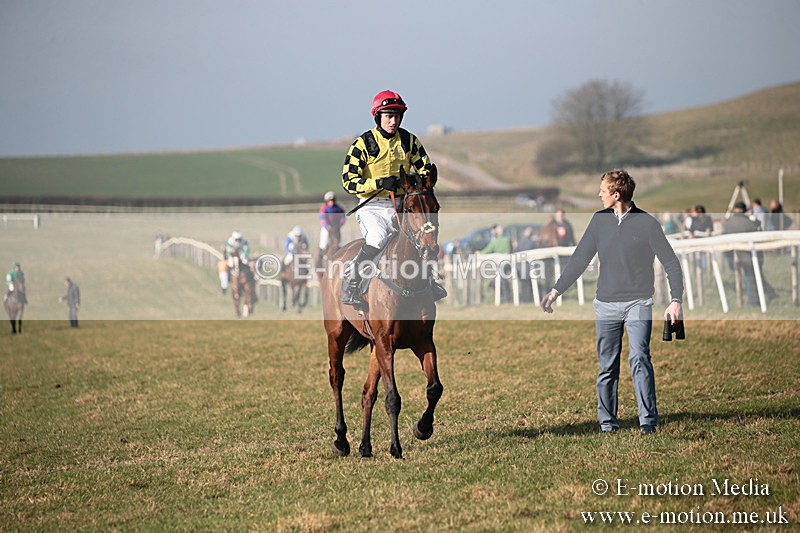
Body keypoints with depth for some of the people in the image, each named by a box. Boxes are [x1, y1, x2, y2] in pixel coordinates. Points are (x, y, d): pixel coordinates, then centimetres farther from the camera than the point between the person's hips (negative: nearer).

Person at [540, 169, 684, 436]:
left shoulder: (647, 223, -4)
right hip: (606, 304, 4)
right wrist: (556, 291, 8)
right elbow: (580, 259, 13)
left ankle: (648, 421, -16)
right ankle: (607, 422, 15)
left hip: (638, 303, -4)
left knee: (639, 358, -17)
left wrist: (676, 300, -12)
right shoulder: (599, 220, 8)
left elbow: (671, 263, -2)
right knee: (607, 366, 5)